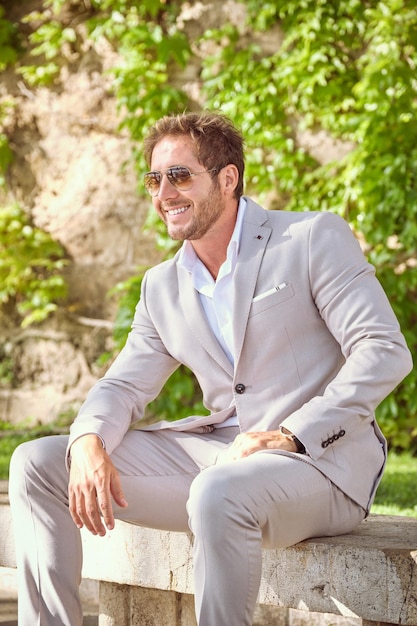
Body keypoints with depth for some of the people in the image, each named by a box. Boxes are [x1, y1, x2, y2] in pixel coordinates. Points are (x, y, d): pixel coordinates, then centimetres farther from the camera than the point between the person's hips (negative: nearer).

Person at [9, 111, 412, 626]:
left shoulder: (314, 238, -4)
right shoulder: (162, 287, 15)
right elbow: (124, 385, 13)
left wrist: (289, 435, -22)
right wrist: (88, 443, -12)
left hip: (320, 461, -6)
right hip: (217, 451, 6)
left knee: (220, 492, -41)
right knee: (37, 463, -4)